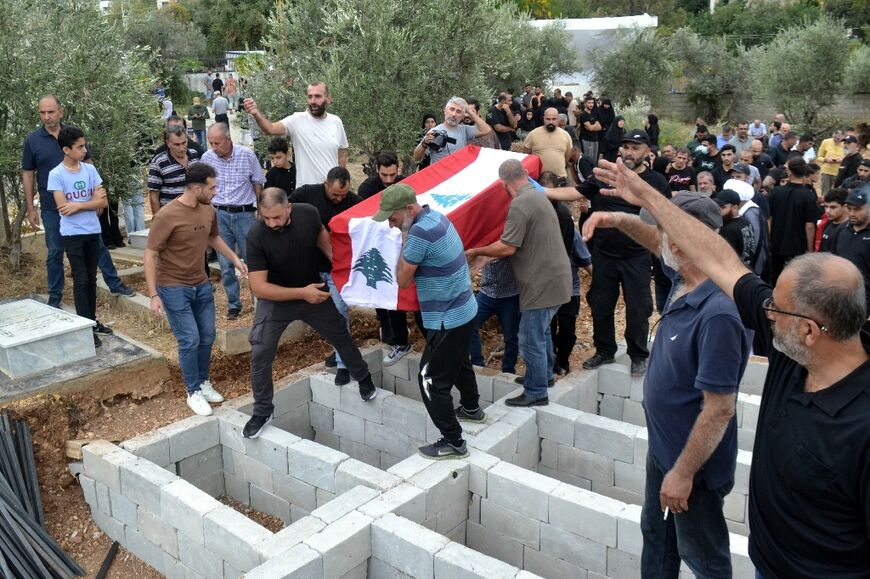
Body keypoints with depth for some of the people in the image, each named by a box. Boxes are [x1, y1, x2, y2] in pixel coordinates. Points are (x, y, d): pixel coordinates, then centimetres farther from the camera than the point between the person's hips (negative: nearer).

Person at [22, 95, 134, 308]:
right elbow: (28, 175, 2)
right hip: (51, 208, -1)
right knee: (55, 253, 8)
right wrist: (30, 208, -1)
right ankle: (55, 297, 19)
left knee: (97, 245, 7)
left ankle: (115, 284, 17)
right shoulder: (32, 140, -2)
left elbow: (87, 164, 9)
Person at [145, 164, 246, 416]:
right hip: (174, 288, -6)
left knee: (207, 336, 11)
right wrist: (153, 295, -20)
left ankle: (203, 382, 31)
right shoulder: (166, 216, -21)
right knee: (190, 340, -5)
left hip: (201, 284, 7)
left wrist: (235, 259, 11)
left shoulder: (208, 210, -1)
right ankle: (193, 392, 11)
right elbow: (150, 255, -17)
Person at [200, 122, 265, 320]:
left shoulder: (247, 155, -5)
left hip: (244, 213, -2)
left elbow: (257, 183, 4)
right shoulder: (207, 158, 0)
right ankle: (233, 304, 18)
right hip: (219, 214, 2)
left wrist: (261, 210, 2)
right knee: (225, 265, 6)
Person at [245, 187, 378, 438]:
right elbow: (259, 287, -30)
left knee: (341, 335, 18)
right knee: (260, 354, -11)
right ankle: (262, 411, 9)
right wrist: (301, 293, -36)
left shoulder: (308, 213, -22)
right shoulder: (256, 237, -30)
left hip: (314, 291, 3)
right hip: (276, 299, -3)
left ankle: (363, 378, 45)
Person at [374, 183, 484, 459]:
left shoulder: (420, 233, -27)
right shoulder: (435, 216, 3)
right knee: (459, 361, 30)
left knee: (431, 380, -1)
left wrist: (404, 241, -12)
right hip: (463, 310, 10)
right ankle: (471, 407, 51)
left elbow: (403, 280, -17)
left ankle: (453, 442, 7)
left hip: (447, 319, -10)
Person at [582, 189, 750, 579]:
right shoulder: (684, 280, -6)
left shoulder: (718, 314, -33)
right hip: (663, 445, 9)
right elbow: (657, 241, 15)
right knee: (656, 535, 27)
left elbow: (719, 409, -30)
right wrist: (617, 219, -5)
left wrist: (683, 473, -23)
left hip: (692, 461, -9)